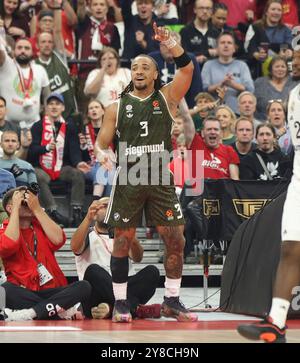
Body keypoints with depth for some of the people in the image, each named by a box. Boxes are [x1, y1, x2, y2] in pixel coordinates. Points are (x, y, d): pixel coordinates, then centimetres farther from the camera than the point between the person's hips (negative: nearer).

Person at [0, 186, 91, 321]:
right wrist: (16, 208, -7)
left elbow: (58, 239, -4)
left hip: (51, 291, 3)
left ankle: (31, 312, -37)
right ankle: (63, 310, -32)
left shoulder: (40, 226, 17)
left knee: (84, 286, -24)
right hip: (23, 294, -3)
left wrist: (37, 209, -2)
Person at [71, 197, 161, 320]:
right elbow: (75, 247, -13)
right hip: (99, 294, -3)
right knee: (94, 270, -33)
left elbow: (137, 258, 0)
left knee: (152, 272, -23)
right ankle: (135, 308, -44)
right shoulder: (88, 234, 14)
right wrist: (88, 219, -28)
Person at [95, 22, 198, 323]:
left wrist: (169, 42, -25)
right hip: (128, 181, 0)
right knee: (122, 242, 1)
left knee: (175, 240, -2)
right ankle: (120, 303, 9)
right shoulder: (117, 106, 8)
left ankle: (171, 301, 10)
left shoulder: (167, 98, 6)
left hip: (160, 180, 0)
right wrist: (102, 154, -17)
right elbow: (101, 142, 7)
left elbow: (187, 69, -10)